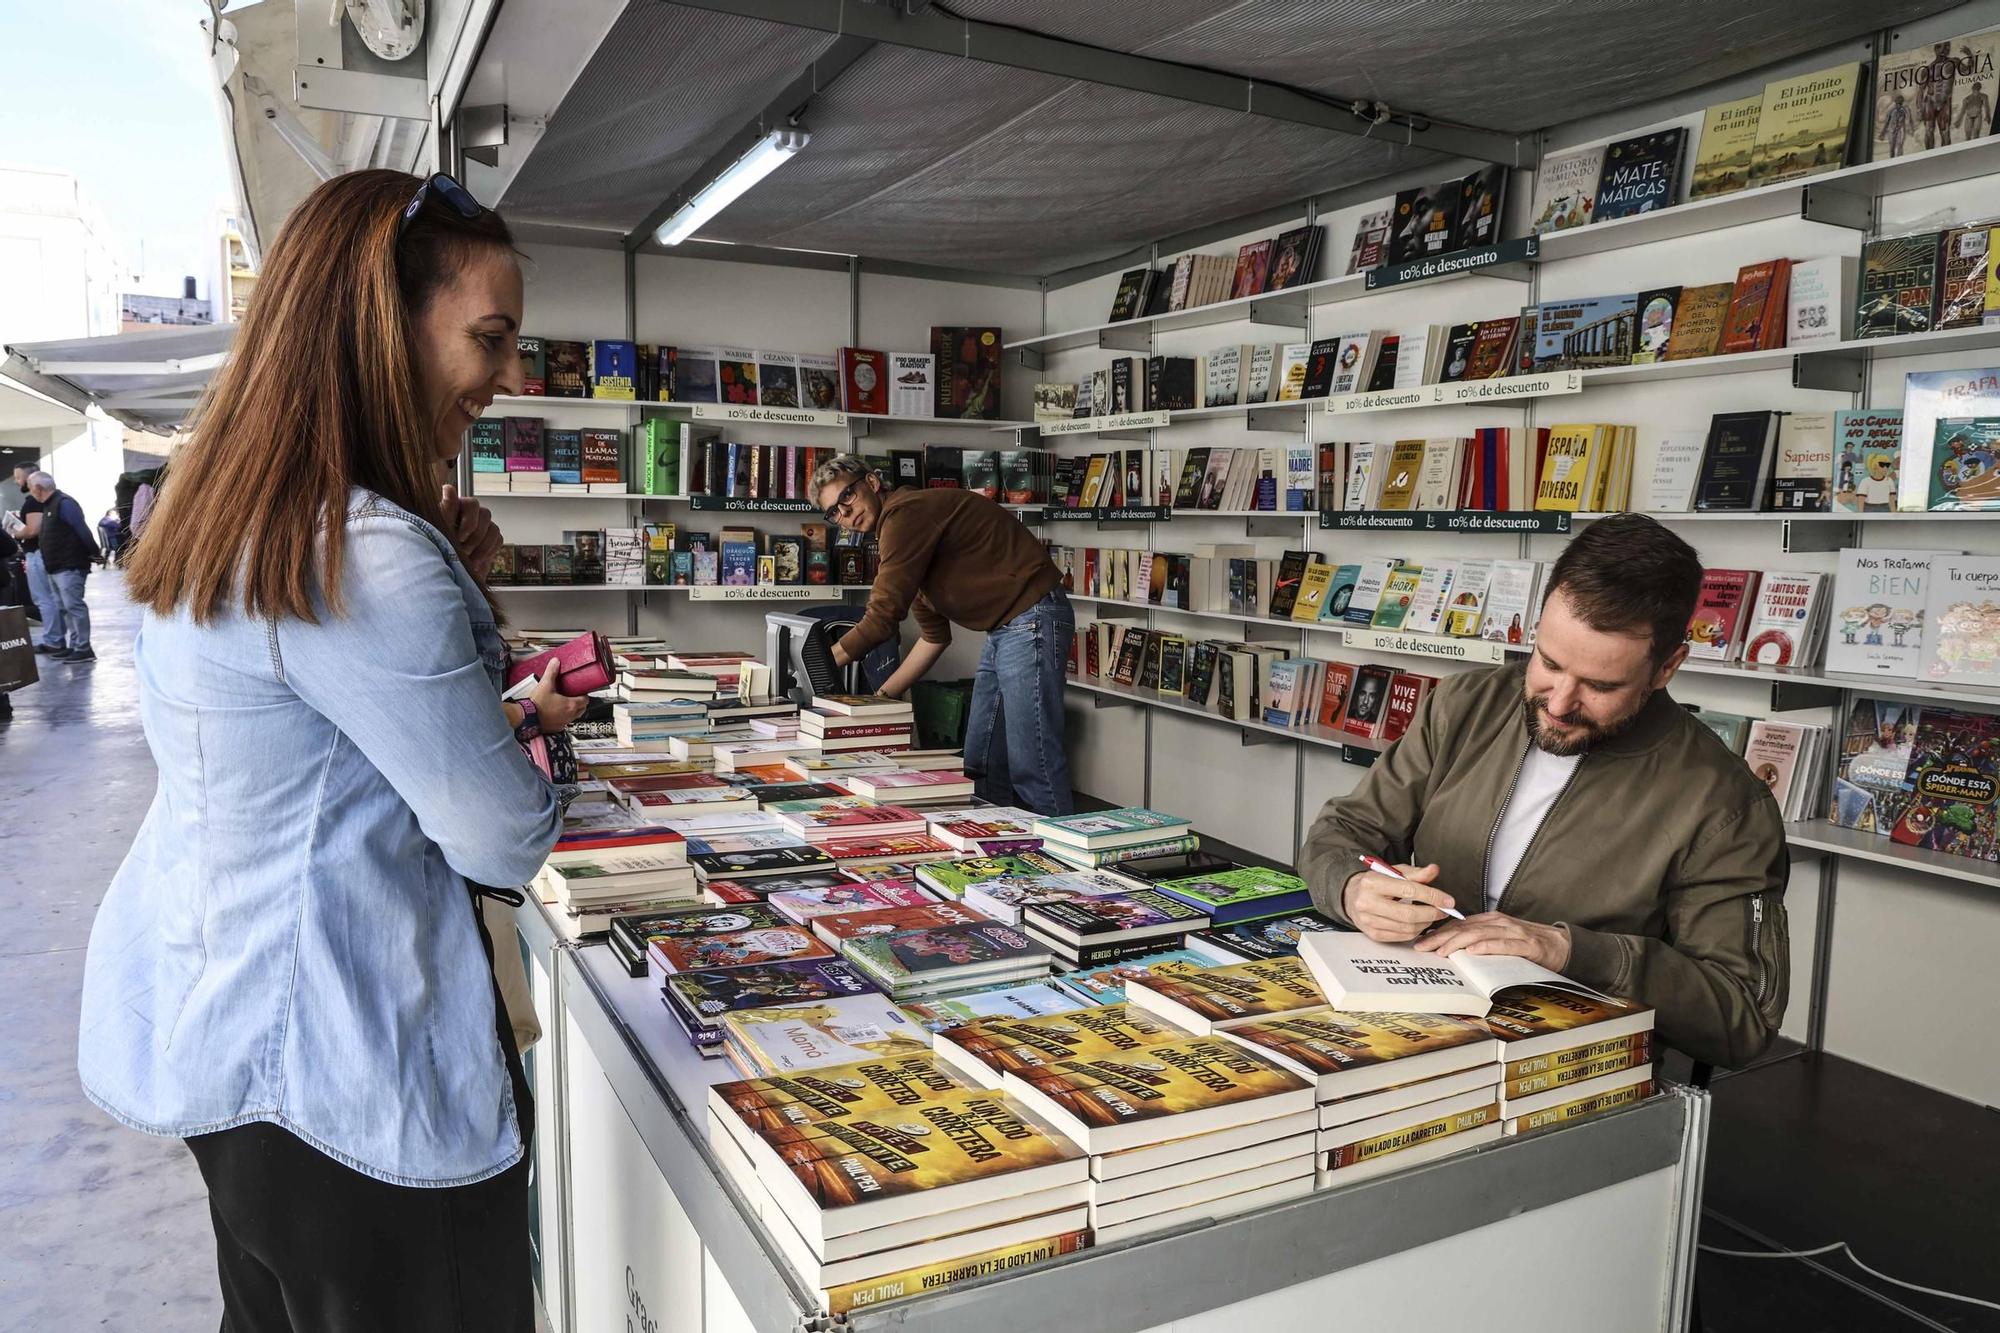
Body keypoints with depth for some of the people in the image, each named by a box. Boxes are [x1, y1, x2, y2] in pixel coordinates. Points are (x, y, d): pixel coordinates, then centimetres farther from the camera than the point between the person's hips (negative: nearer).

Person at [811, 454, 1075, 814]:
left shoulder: (905, 514, -14)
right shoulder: (896, 531, 18)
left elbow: (882, 618, -16)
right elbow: (934, 636, 21)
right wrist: (881, 697, 16)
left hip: (1031, 619, -11)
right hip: (1003, 629, 11)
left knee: (1032, 767, -10)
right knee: (981, 766, 13)